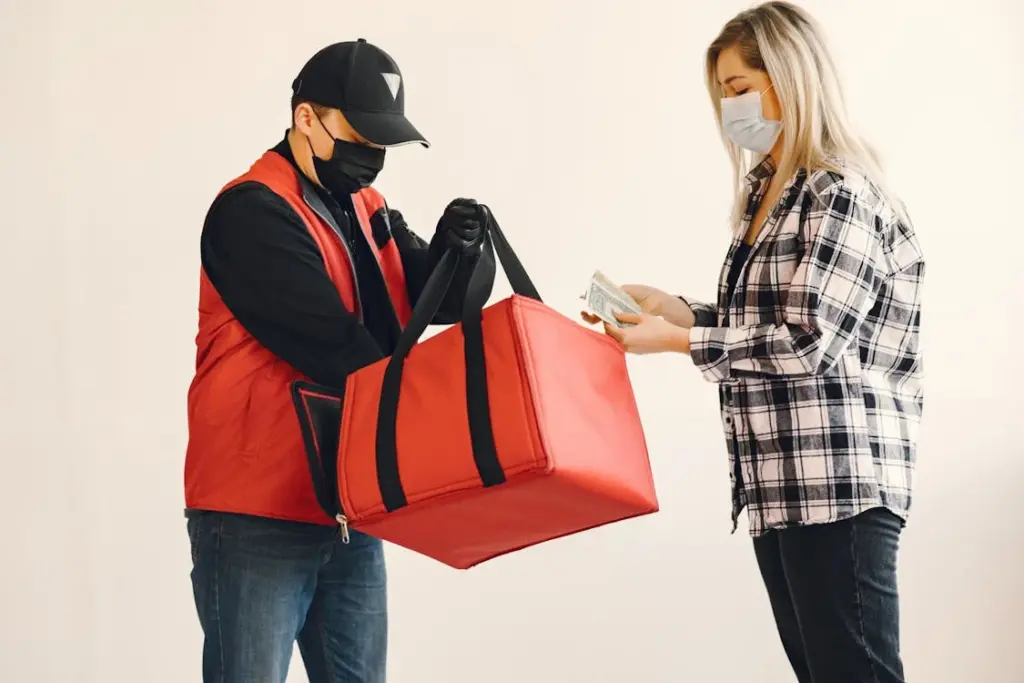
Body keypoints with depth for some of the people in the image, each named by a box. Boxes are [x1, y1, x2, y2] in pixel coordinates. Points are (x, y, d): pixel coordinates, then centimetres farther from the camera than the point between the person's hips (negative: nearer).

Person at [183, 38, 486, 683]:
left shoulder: (366, 211, 15)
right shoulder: (253, 212, -12)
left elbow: (442, 300, 8)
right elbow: (329, 343, -19)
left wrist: (457, 249, -14)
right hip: (258, 516, -8)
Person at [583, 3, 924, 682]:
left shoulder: (842, 193, -11)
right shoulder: (768, 193, 18)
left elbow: (808, 342, -18)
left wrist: (676, 339, -13)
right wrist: (673, 307, 7)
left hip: (839, 480, -10)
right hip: (783, 486, 10)